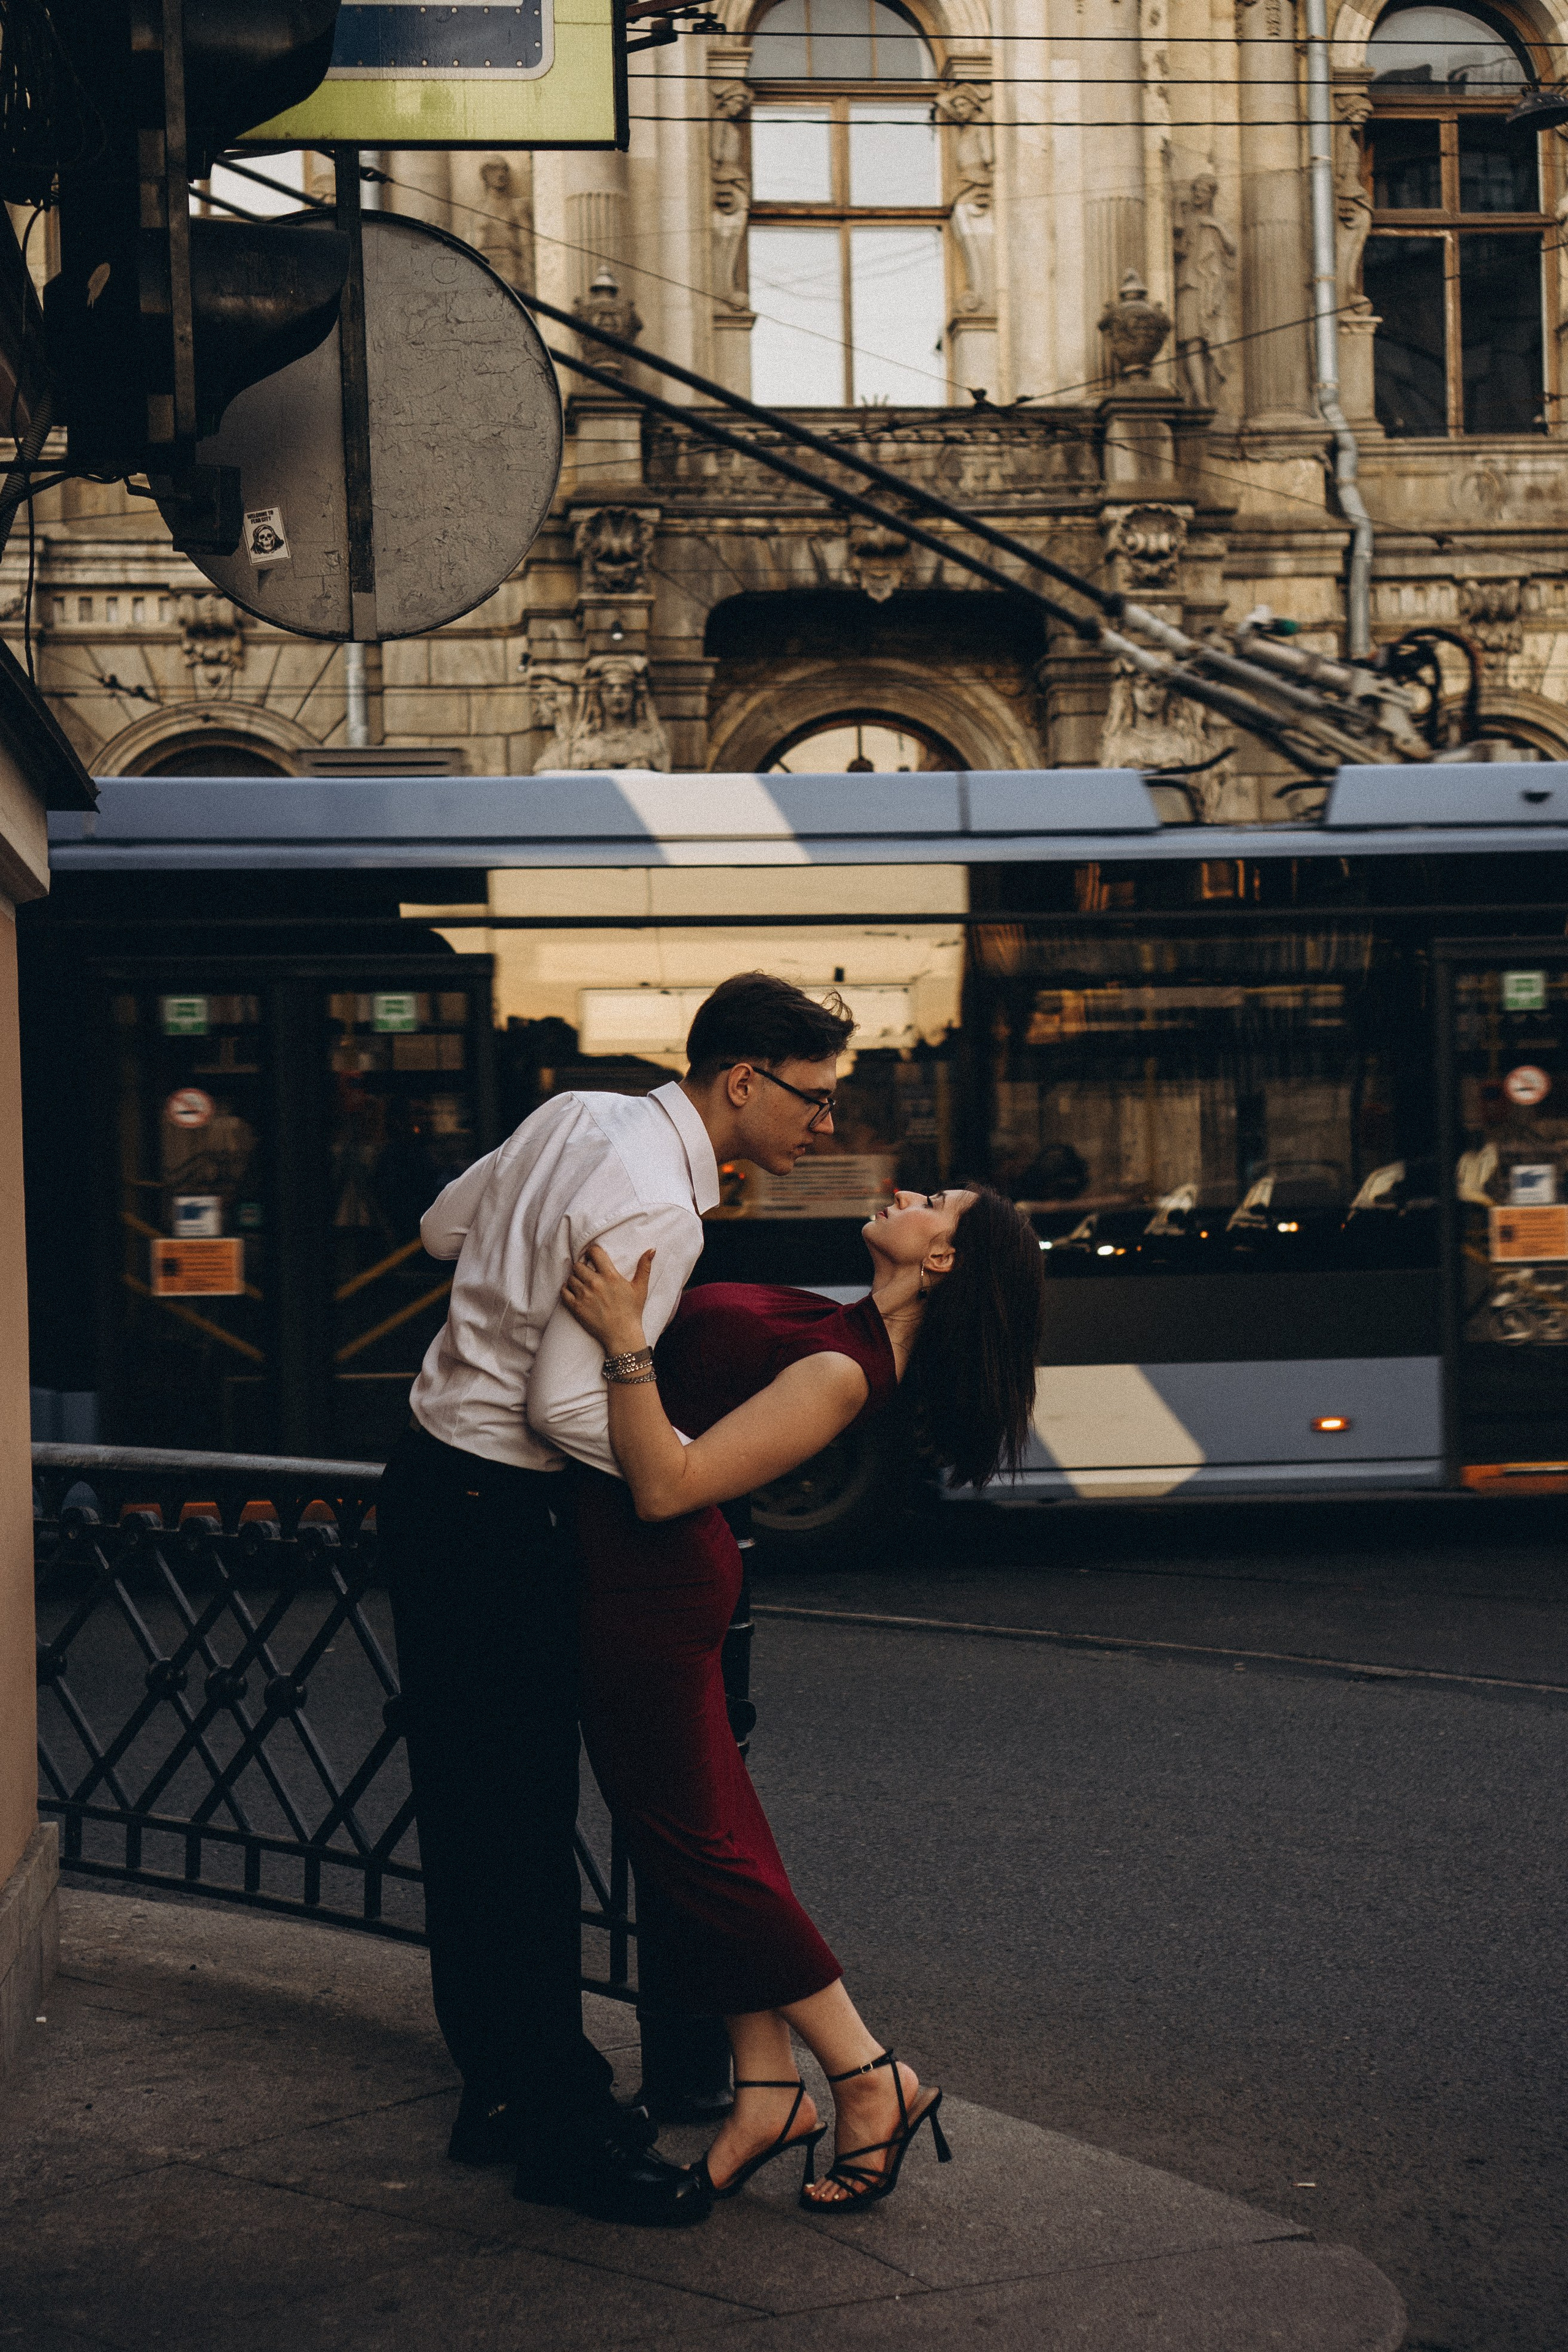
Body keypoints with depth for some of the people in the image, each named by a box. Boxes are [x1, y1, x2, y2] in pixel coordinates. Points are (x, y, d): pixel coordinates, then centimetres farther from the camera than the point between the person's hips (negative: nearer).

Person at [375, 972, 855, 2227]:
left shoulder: (580, 1116, 6)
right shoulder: (660, 1213, -23)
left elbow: (443, 1225, 20)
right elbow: (568, 1406, -25)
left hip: (435, 1476, 10)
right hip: (497, 1514, -10)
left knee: (471, 1810, 15)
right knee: (523, 1824, -4)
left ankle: (504, 2087, 25)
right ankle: (561, 2130, 2)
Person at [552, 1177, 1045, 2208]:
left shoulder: (840, 1375, -23)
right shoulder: (842, 1336, 7)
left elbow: (666, 1485, -28)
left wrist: (623, 1340, -34)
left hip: (649, 1585, -10)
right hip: (652, 1575, 10)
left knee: (695, 1843, 0)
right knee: (715, 1829, 11)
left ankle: (873, 2081, 9)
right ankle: (770, 2093, 16)